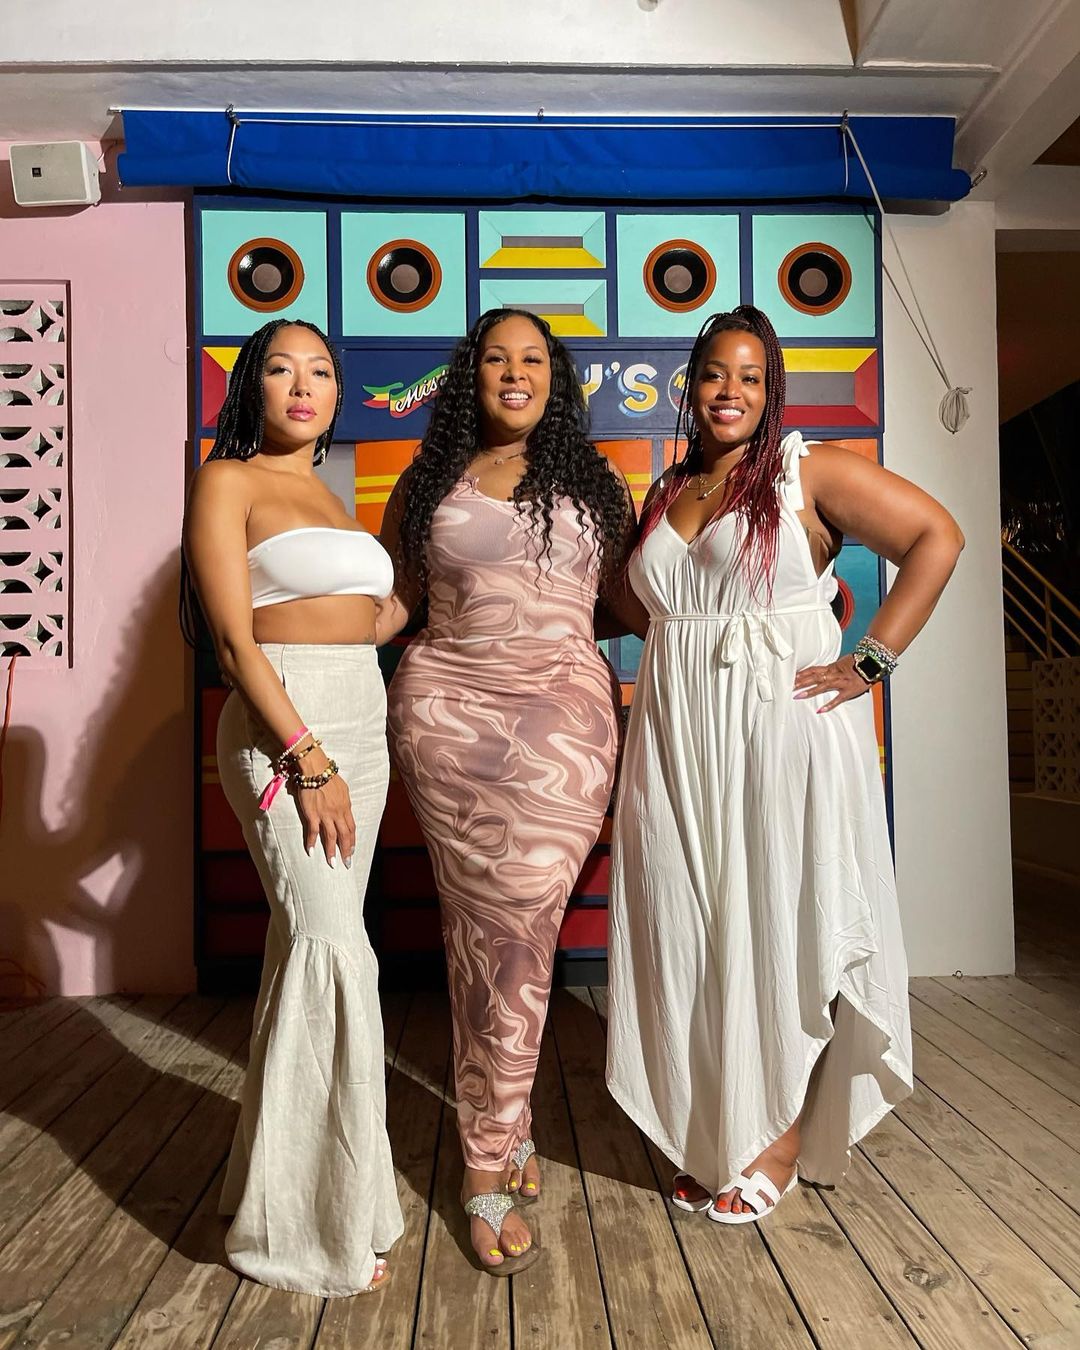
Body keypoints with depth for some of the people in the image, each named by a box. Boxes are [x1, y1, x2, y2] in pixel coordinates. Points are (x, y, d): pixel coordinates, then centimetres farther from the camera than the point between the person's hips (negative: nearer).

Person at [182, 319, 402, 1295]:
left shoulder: (328, 495, 20)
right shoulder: (229, 482, -2)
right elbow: (234, 638, -12)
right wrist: (308, 757, -18)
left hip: (359, 724, 7)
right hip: (284, 728, -7)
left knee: (314, 944, 12)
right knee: (334, 947, -10)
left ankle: (288, 1165, 29)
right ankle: (321, 1219, 7)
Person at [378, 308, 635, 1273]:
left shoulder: (593, 484, 15)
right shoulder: (428, 484, 14)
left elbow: (631, 598, 15)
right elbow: (393, 599, 12)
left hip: (563, 717, 0)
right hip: (448, 710, 0)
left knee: (508, 926, -4)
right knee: (496, 926, -3)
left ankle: (488, 1153, 16)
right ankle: (506, 1132, 17)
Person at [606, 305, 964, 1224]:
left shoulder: (807, 473, -1)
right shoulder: (666, 495, 15)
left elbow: (936, 537, -6)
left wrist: (868, 664, -12)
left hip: (784, 726, -5)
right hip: (679, 742, 5)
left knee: (779, 923, 4)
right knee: (690, 931, 9)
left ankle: (780, 1137, 23)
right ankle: (710, 1139, 27)